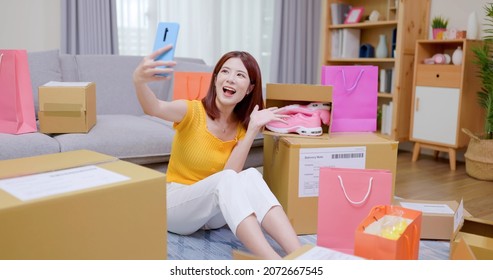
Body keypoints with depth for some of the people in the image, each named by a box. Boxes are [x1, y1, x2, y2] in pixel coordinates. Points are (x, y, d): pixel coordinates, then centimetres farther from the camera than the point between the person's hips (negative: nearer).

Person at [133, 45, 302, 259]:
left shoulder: (241, 126, -1)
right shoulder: (192, 111, -13)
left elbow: (232, 174, -17)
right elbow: (154, 108, -37)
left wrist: (253, 129, -23)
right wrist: (139, 81, -59)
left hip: (213, 212, 4)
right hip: (175, 204, -3)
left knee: (250, 176, -29)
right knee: (226, 179, -36)